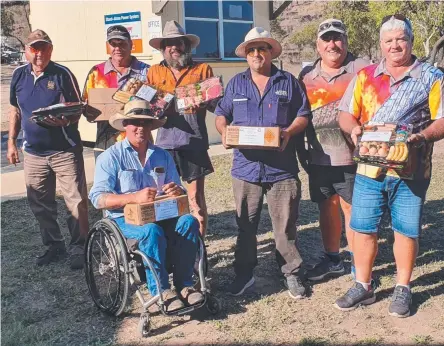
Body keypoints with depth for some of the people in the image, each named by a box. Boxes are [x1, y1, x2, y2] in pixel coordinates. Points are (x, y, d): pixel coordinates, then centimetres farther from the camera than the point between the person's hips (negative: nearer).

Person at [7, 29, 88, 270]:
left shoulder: (63, 74, -7)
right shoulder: (19, 75, 6)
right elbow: (15, 110, 16)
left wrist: (65, 119, -26)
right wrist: (11, 141, 12)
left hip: (65, 150, -5)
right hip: (33, 152, 5)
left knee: (76, 202, -3)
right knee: (40, 204, 13)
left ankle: (79, 249, 12)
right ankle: (54, 246, 29)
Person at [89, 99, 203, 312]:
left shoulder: (163, 156, 14)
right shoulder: (111, 157, 0)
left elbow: (178, 191, 12)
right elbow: (98, 198, -11)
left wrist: (177, 191, -15)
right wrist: (135, 197, -27)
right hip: (124, 218, -4)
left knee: (189, 222, -25)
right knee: (153, 231, -35)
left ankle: (184, 285, -16)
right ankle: (161, 291, -20)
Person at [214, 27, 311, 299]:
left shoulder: (288, 82, 8)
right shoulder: (236, 84, 14)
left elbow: (303, 115, 7)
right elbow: (221, 114, 16)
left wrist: (289, 131, -13)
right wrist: (224, 131, -6)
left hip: (282, 167, -2)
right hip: (246, 166, 2)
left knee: (286, 225, 4)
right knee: (245, 225, 10)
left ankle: (292, 273, 21)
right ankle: (244, 273, 24)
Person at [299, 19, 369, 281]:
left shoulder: (362, 69, -2)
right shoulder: (306, 75, 10)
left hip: (351, 155, -4)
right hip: (319, 157, 5)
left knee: (352, 208, 2)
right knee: (327, 207, 14)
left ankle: (358, 264, 17)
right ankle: (332, 260, 30)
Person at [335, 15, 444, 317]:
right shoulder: (365, 76, 10)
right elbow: (346, 114, 10)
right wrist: (354, 129, -12)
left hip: (411, 171, -2)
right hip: (369, 169, 2)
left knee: (406, 230, 7)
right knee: (363, 228, 6)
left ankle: (403, 289, 24)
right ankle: (363, 286, 22)